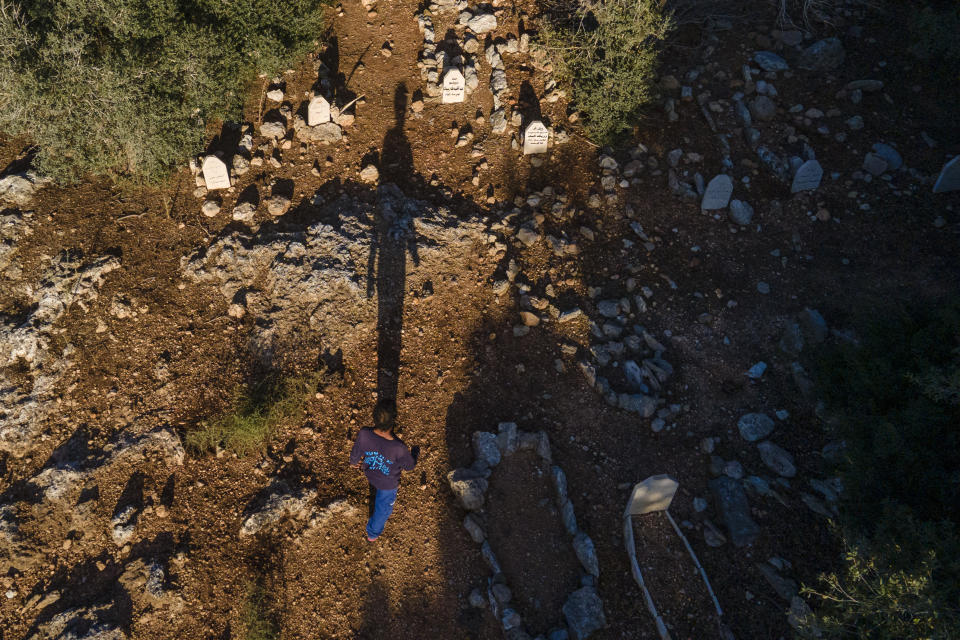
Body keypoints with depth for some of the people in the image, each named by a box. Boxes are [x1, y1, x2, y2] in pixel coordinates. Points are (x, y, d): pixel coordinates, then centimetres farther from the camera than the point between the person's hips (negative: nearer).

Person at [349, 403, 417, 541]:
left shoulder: (364, 434, -36)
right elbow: (409, 466, -21)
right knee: (383, 506, 28)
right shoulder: (398, 448, -44)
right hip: (388, 483, -4)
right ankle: (373, 533, 52)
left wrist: (354, 462, 11)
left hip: (369, 474, 4)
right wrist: (414, 454, 1)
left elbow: (356, 453, -14)